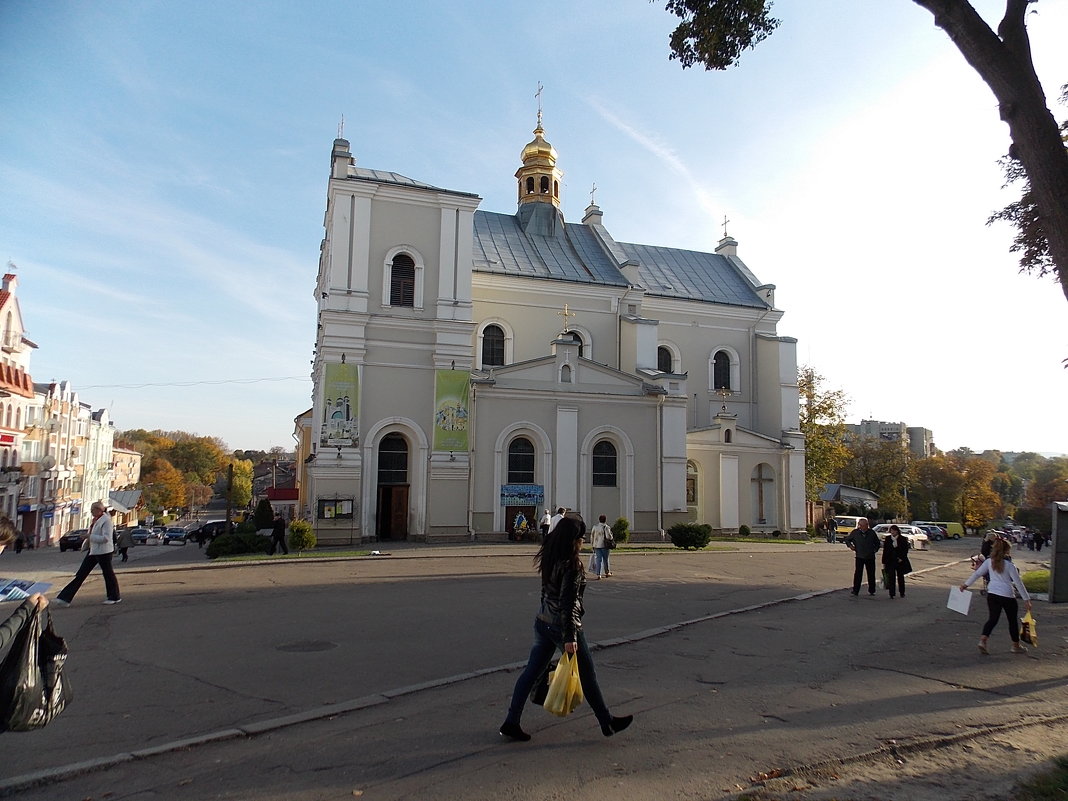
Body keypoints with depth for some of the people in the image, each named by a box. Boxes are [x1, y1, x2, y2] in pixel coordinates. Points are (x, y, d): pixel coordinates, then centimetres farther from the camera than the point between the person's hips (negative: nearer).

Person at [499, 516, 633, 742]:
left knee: (532, 671, 11)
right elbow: (567, 603, -24)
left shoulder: (549, 559, 5)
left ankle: (511, 723, 13)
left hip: (542, 622, 8)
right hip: (561, 626, -8)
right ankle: (607, 723, 24)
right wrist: (569, 637, -22)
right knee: (587, 674, 9)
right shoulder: (572, 565, -20)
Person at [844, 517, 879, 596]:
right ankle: (855, 591, -3)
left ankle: (871, 591, 20)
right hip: (859, 557, -2)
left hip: (870, 557, 2)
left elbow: (877, 542, 18)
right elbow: (846, 539, 13)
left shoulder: (872, 533, 2)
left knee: (871, 575, 7)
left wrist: (875, 549, 6)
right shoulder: (855, 532, -2)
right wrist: (850, 546, 0)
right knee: (857, 574, -7)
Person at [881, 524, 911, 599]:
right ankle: (891, 593, -6)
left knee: (900, 577, 11)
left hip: (900, 561, 0)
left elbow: (905, 550, 1)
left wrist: (901, 558, -11)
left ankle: (902, 593, 25)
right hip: (890, 561, 0)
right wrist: (884, 562, 3)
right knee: (891, 577, -8)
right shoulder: (887, 539, 4)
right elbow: (885, 551, 5)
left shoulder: (903, 539, 0)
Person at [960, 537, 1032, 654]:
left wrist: (966, 584, 16)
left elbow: (977, 573, 5)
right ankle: (1016, 646, 28)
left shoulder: (989, 562, 2)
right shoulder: (1009, 565, -10)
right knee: (1013, 620, 14)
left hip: (992, 594, 4)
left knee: (993, 618, 11)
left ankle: (982, 640, -6)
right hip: (1007, 596, -4)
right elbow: (1018, 583, -7)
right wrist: (1026, 599, -1)